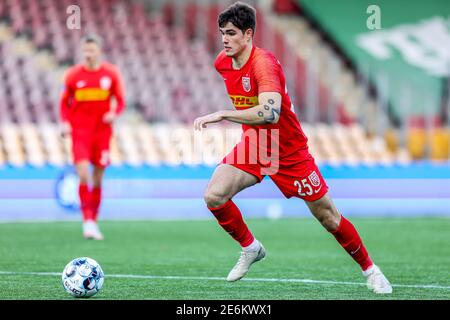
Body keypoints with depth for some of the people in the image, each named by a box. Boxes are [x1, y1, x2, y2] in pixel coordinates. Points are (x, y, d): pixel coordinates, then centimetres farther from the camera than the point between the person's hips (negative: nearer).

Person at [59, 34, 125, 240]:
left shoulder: (111, 73, 2)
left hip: (102, 132, 1)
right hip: (80, 132, -1)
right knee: (83, 175, -17)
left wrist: (114, 113, -14)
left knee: (97, 179, 8)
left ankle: (94, 221, 20)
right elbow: (64, 103, 9)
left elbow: (120, 102, 7)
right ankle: (87, 221, -15)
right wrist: (65, 122, -7)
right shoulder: (72, 75, 1)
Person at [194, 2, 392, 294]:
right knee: (214, 196, -16)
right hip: (253, 146, 6)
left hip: (289, 153, -6)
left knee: (329, 218, 1)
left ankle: (370, 271, 21)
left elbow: (270, 113, -43)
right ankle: (251, 248, 8)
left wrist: (223, 114, -45)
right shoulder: (223, 63, -5)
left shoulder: (264, 63, -28)